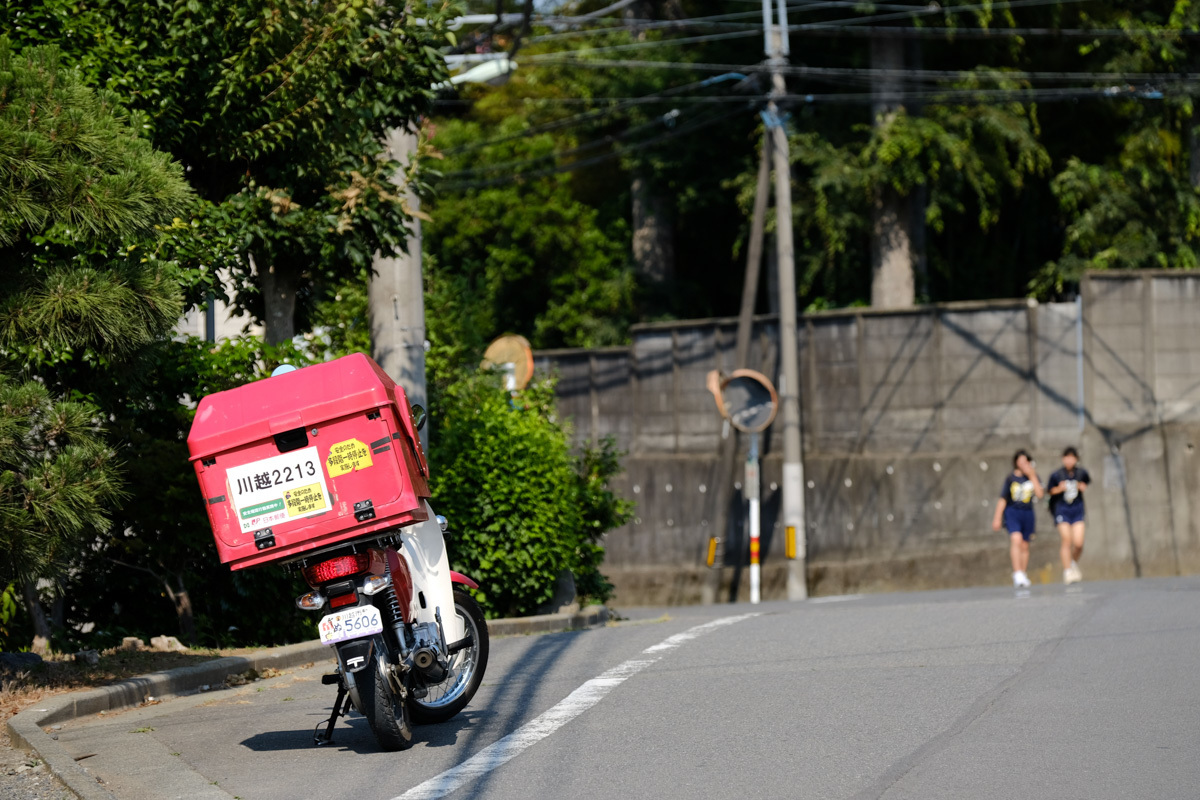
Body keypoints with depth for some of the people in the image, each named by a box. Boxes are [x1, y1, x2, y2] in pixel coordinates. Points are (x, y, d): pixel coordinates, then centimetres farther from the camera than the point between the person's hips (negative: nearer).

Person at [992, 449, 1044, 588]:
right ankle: (1017, 574, -29)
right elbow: (1002, 499, 1)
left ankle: (1023, 575, 20)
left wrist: (1032, 477, -11)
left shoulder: (1033, 477, 5)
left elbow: (1040, 494, -8)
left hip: (1027, 513, 4)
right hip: (1012, 511, -4)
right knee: (1016, 539, -23)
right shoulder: (1010, 478, -2)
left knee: (1024, 545, 10)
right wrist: (997, 518, -3)